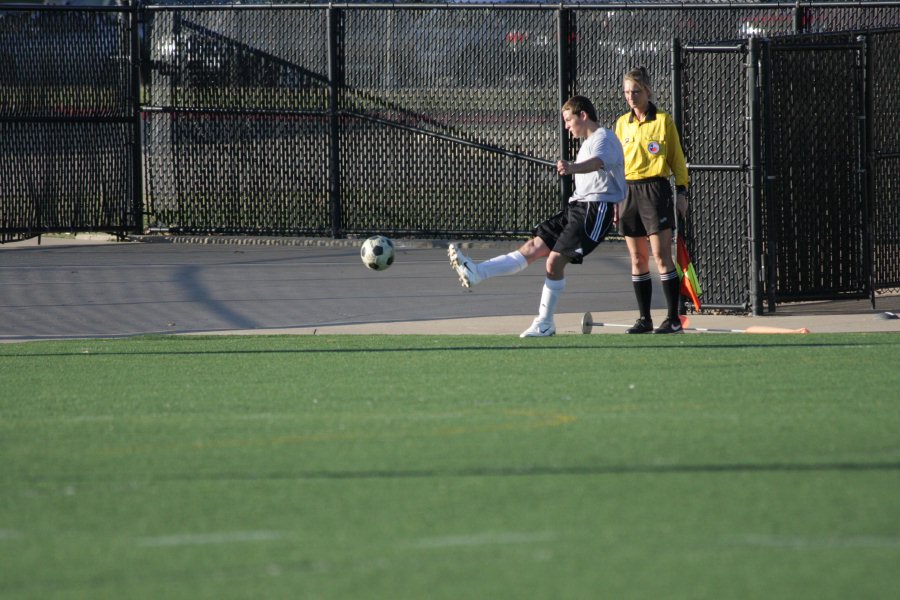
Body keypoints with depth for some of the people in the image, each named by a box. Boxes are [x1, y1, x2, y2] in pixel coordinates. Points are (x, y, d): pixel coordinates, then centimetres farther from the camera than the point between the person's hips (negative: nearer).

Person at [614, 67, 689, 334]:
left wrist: (682, 192, -4)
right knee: (638, 259, 6)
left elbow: (677, 159, 2)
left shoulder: (663, 121, 0)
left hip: (655, 189, -5)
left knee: (661, 255, -11)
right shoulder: (622, 123, 13)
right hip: (628, 190, 5)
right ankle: (644, 319, 10)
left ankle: (673, 319, -10)